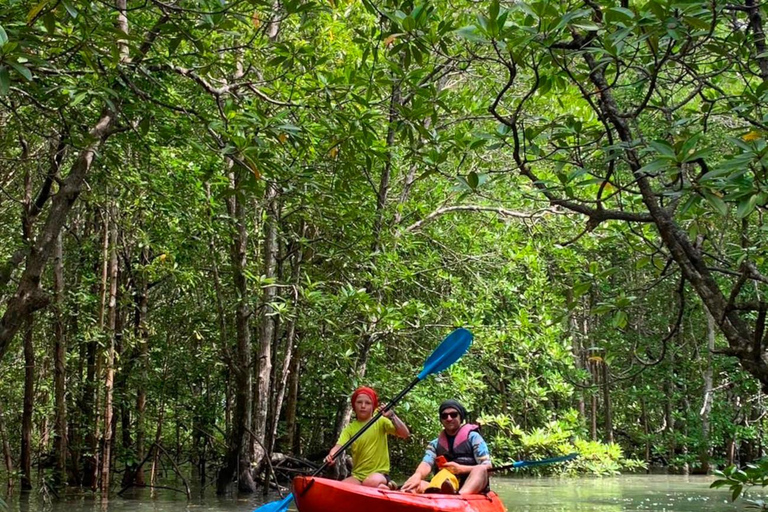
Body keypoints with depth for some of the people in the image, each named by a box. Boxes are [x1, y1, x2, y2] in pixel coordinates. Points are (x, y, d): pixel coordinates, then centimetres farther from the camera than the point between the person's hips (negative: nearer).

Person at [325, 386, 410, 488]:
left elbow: (405, 434, -9)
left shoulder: (381, 422, 3)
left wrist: (392, 416, -23)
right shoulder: (350, 429, 8)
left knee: (372, 482, -37)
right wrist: (331, 455, -32)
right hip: (357, 476, 3)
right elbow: (339, 446, -9)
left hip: (379, 474, -3)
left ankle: (387, 486, -4)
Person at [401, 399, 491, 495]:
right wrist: (417, 475, -26)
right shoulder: (435, 444, 18)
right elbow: (426, 463, -1)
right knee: (417, 483, -21)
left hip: (472, 488, -3)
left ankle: (460, 496, -64)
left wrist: (460, 469, -15)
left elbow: (487, 467, 0)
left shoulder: (473, 437, 9)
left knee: (480, 470, -32)